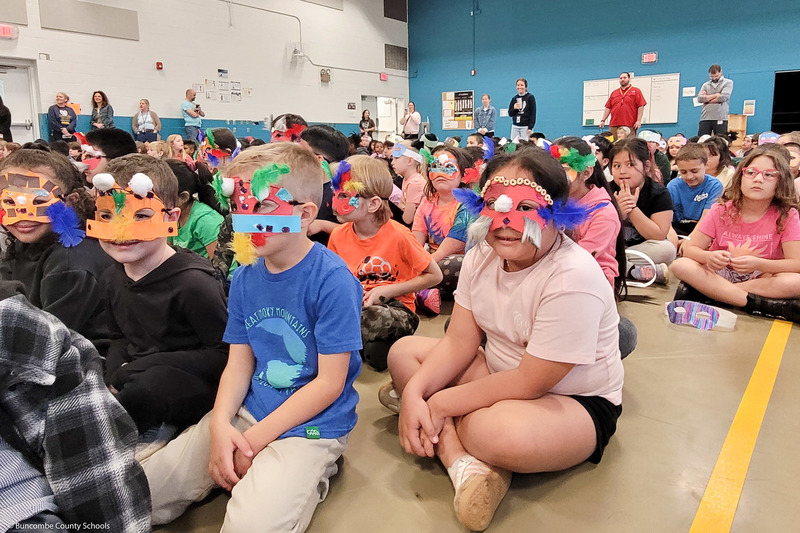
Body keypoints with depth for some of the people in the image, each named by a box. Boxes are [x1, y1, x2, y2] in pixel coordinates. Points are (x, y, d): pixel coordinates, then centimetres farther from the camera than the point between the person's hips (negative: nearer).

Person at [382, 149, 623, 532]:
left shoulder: (573, 278, -28)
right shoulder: (482, 255, -5)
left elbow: (529, 383, -25)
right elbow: (460, 342, -4)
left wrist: (440, 404, -20)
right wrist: (415, 392, -20)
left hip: (576, 402, -8)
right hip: (501, 375, 9)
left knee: (499, 430, -42)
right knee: (404, 352, -4)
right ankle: (463, 465, -19)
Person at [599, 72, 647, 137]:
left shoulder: (636, 91, 9)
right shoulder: (614, 93, 20)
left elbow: (641, 107, 0)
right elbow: (608, 108, 15)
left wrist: (638, 121, -10)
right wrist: (603, 120, 5)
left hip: (630, 125, -3)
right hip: (614, 125, 3)